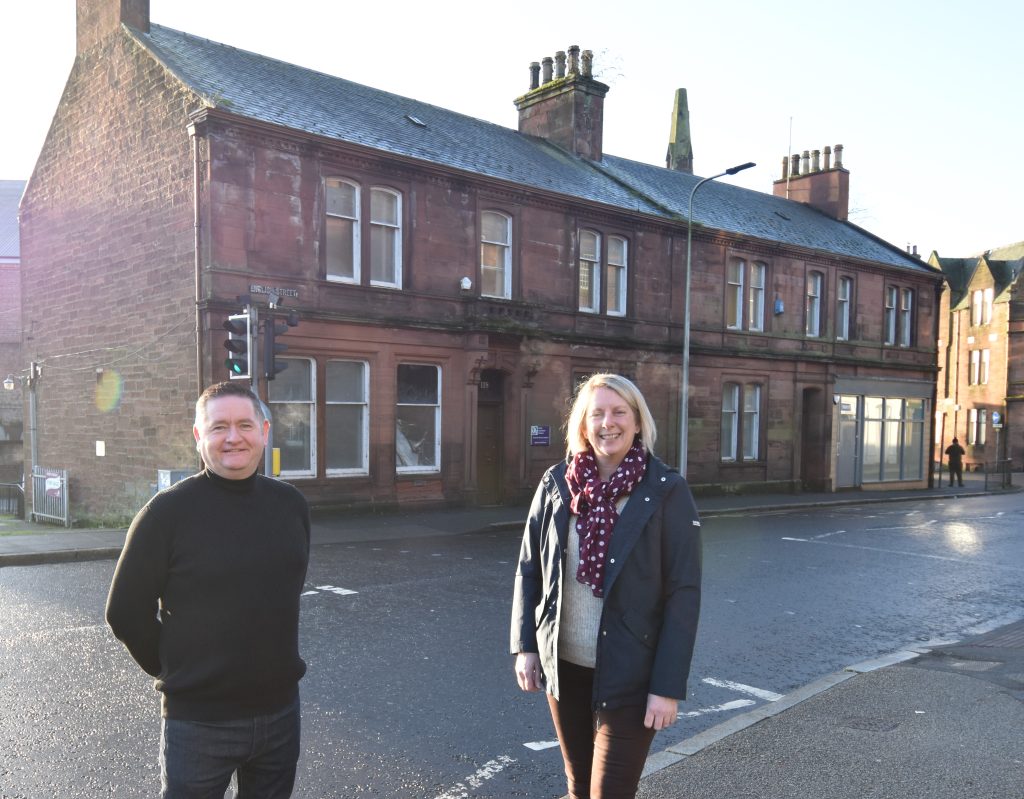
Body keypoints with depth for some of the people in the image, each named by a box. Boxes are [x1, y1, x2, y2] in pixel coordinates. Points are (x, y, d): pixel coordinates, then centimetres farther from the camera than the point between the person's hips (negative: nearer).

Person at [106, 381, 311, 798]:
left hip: (280, 708, 4)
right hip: (198, 719, -4)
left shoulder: (291, 504, 0)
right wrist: (176, 671, 1)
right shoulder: (169, 511, -12)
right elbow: (126, 613, -6)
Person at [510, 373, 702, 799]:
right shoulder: (556, 484, -1)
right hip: (563, 666, 4)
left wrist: (668, 686, -14)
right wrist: (524, 645, 1)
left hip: (629, 675, -4)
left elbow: (683, 594, -12)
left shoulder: (667, 492, -12)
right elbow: (528, 570, 7)